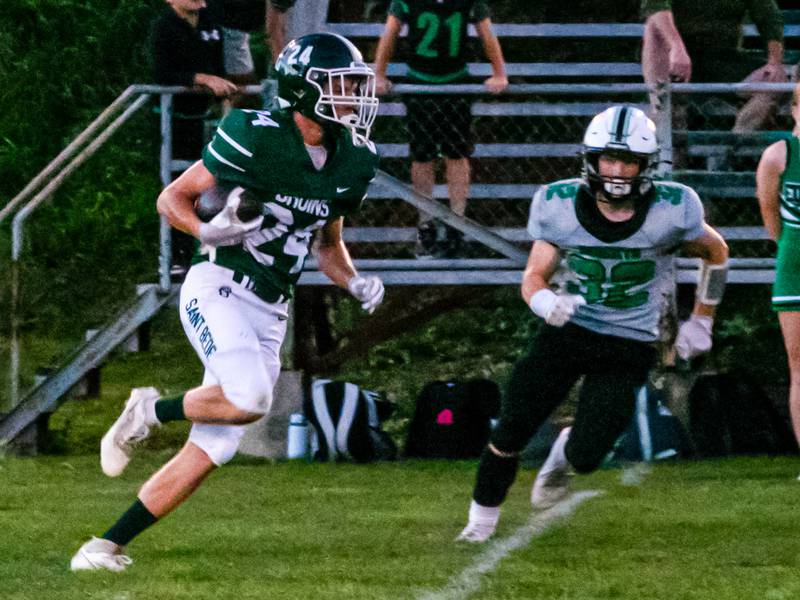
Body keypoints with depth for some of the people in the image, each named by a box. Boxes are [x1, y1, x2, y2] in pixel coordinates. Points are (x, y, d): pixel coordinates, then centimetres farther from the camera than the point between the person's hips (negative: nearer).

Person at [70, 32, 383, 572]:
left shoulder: (350, 162, 8)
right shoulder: (255, 136, -13)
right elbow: (172, 198, -5)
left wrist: (355, 282, 4)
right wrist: (209, 230, -24)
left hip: (269, 314, 7)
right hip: (219, 290, -7)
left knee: (210, 451, 0)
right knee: (249, 398, -30)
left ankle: (108, 545, 7)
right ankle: (152, 411, -1)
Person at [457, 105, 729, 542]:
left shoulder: (671, 210, -14)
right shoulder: (560, 205, -10)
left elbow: (715, 253, 6)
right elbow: (535, 275, -5)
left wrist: (701, 321, 8)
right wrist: (546, 302, -28)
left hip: (628, 346, -1)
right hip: (567, 328, 1)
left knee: (585, 456, -11)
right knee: (511, 433, -4)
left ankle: (564, 455, 27)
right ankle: (483, 517, 21)